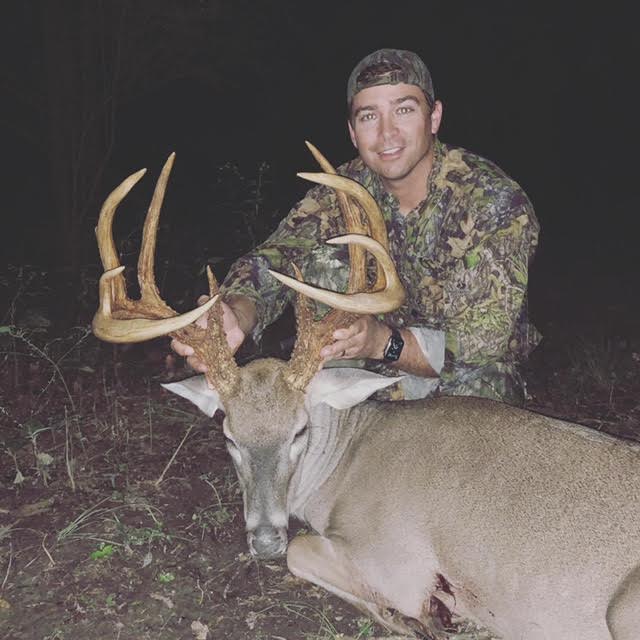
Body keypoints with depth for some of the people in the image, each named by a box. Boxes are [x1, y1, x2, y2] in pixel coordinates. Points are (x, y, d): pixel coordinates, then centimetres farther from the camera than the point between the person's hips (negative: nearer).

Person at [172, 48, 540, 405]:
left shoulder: (499, 203, -23)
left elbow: (486, 344, -28)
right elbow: (271, 263, -20)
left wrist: (384, 342, -46)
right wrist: (235, 316, -45)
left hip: (467, 374, -3)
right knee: (323, 261, -18)